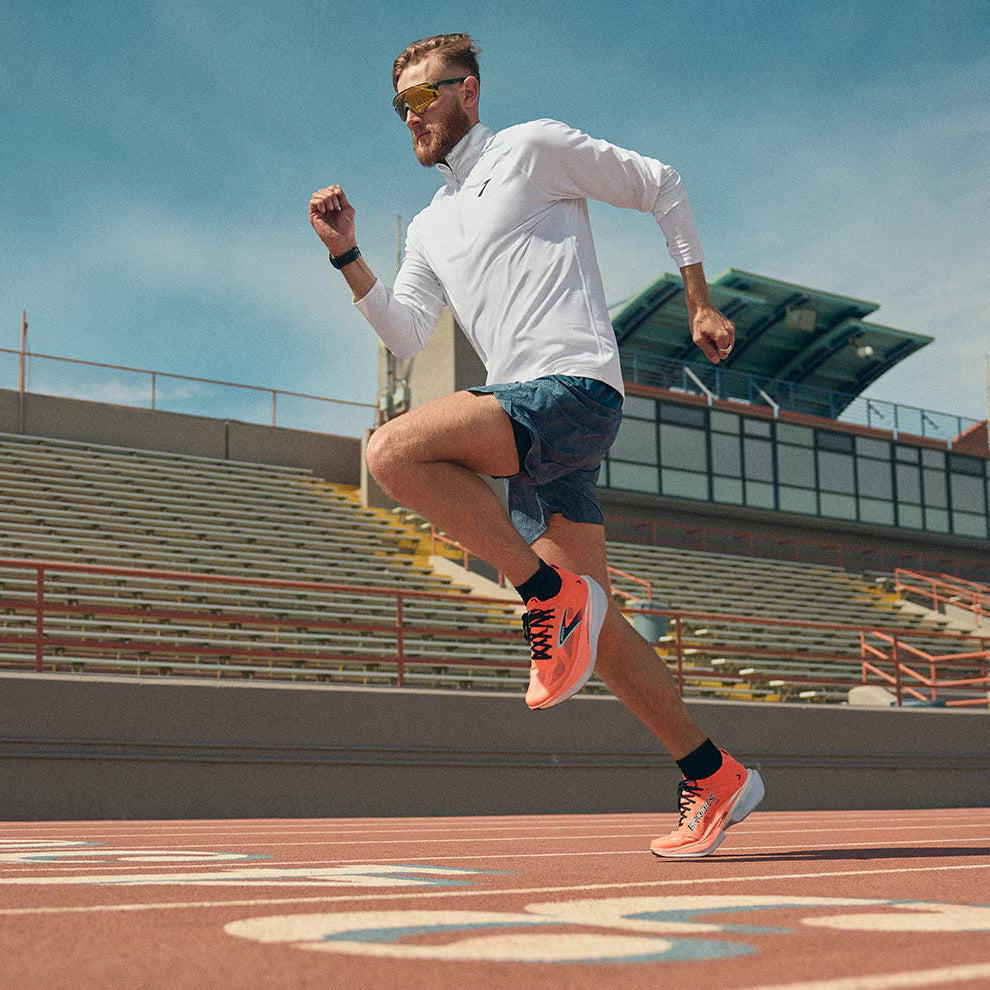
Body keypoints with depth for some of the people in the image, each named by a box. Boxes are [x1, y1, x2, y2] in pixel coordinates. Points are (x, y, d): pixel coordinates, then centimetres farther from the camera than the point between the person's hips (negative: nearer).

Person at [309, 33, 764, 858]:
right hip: (529, 419, 8)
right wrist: (347, 255, 3)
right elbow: (407, 338, 14)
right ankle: (715, 779, 14)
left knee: (394, 451, -26)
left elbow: (662, 186, 9)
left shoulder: (534, 148, 5)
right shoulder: (430, 229, 24)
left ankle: (552, 596, -18)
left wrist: (699, 303, 7)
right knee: (593, 631, 5)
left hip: (574, 390, -8)